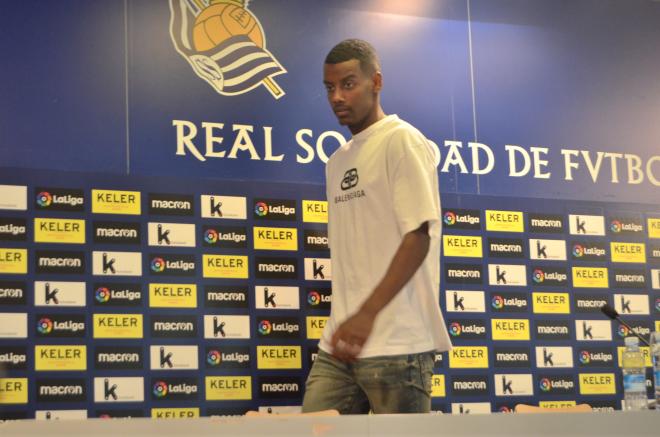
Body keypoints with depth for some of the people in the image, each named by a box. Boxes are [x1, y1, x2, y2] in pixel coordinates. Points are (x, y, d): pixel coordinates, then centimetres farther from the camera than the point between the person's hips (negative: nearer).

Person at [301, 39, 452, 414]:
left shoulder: (401, 140, -4)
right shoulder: (337, 162, 19)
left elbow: (418, 237, -13)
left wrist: (367, 314, -22)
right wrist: (346, 323, 10)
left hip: (396, 344, -7)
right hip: (341, 342, 7)